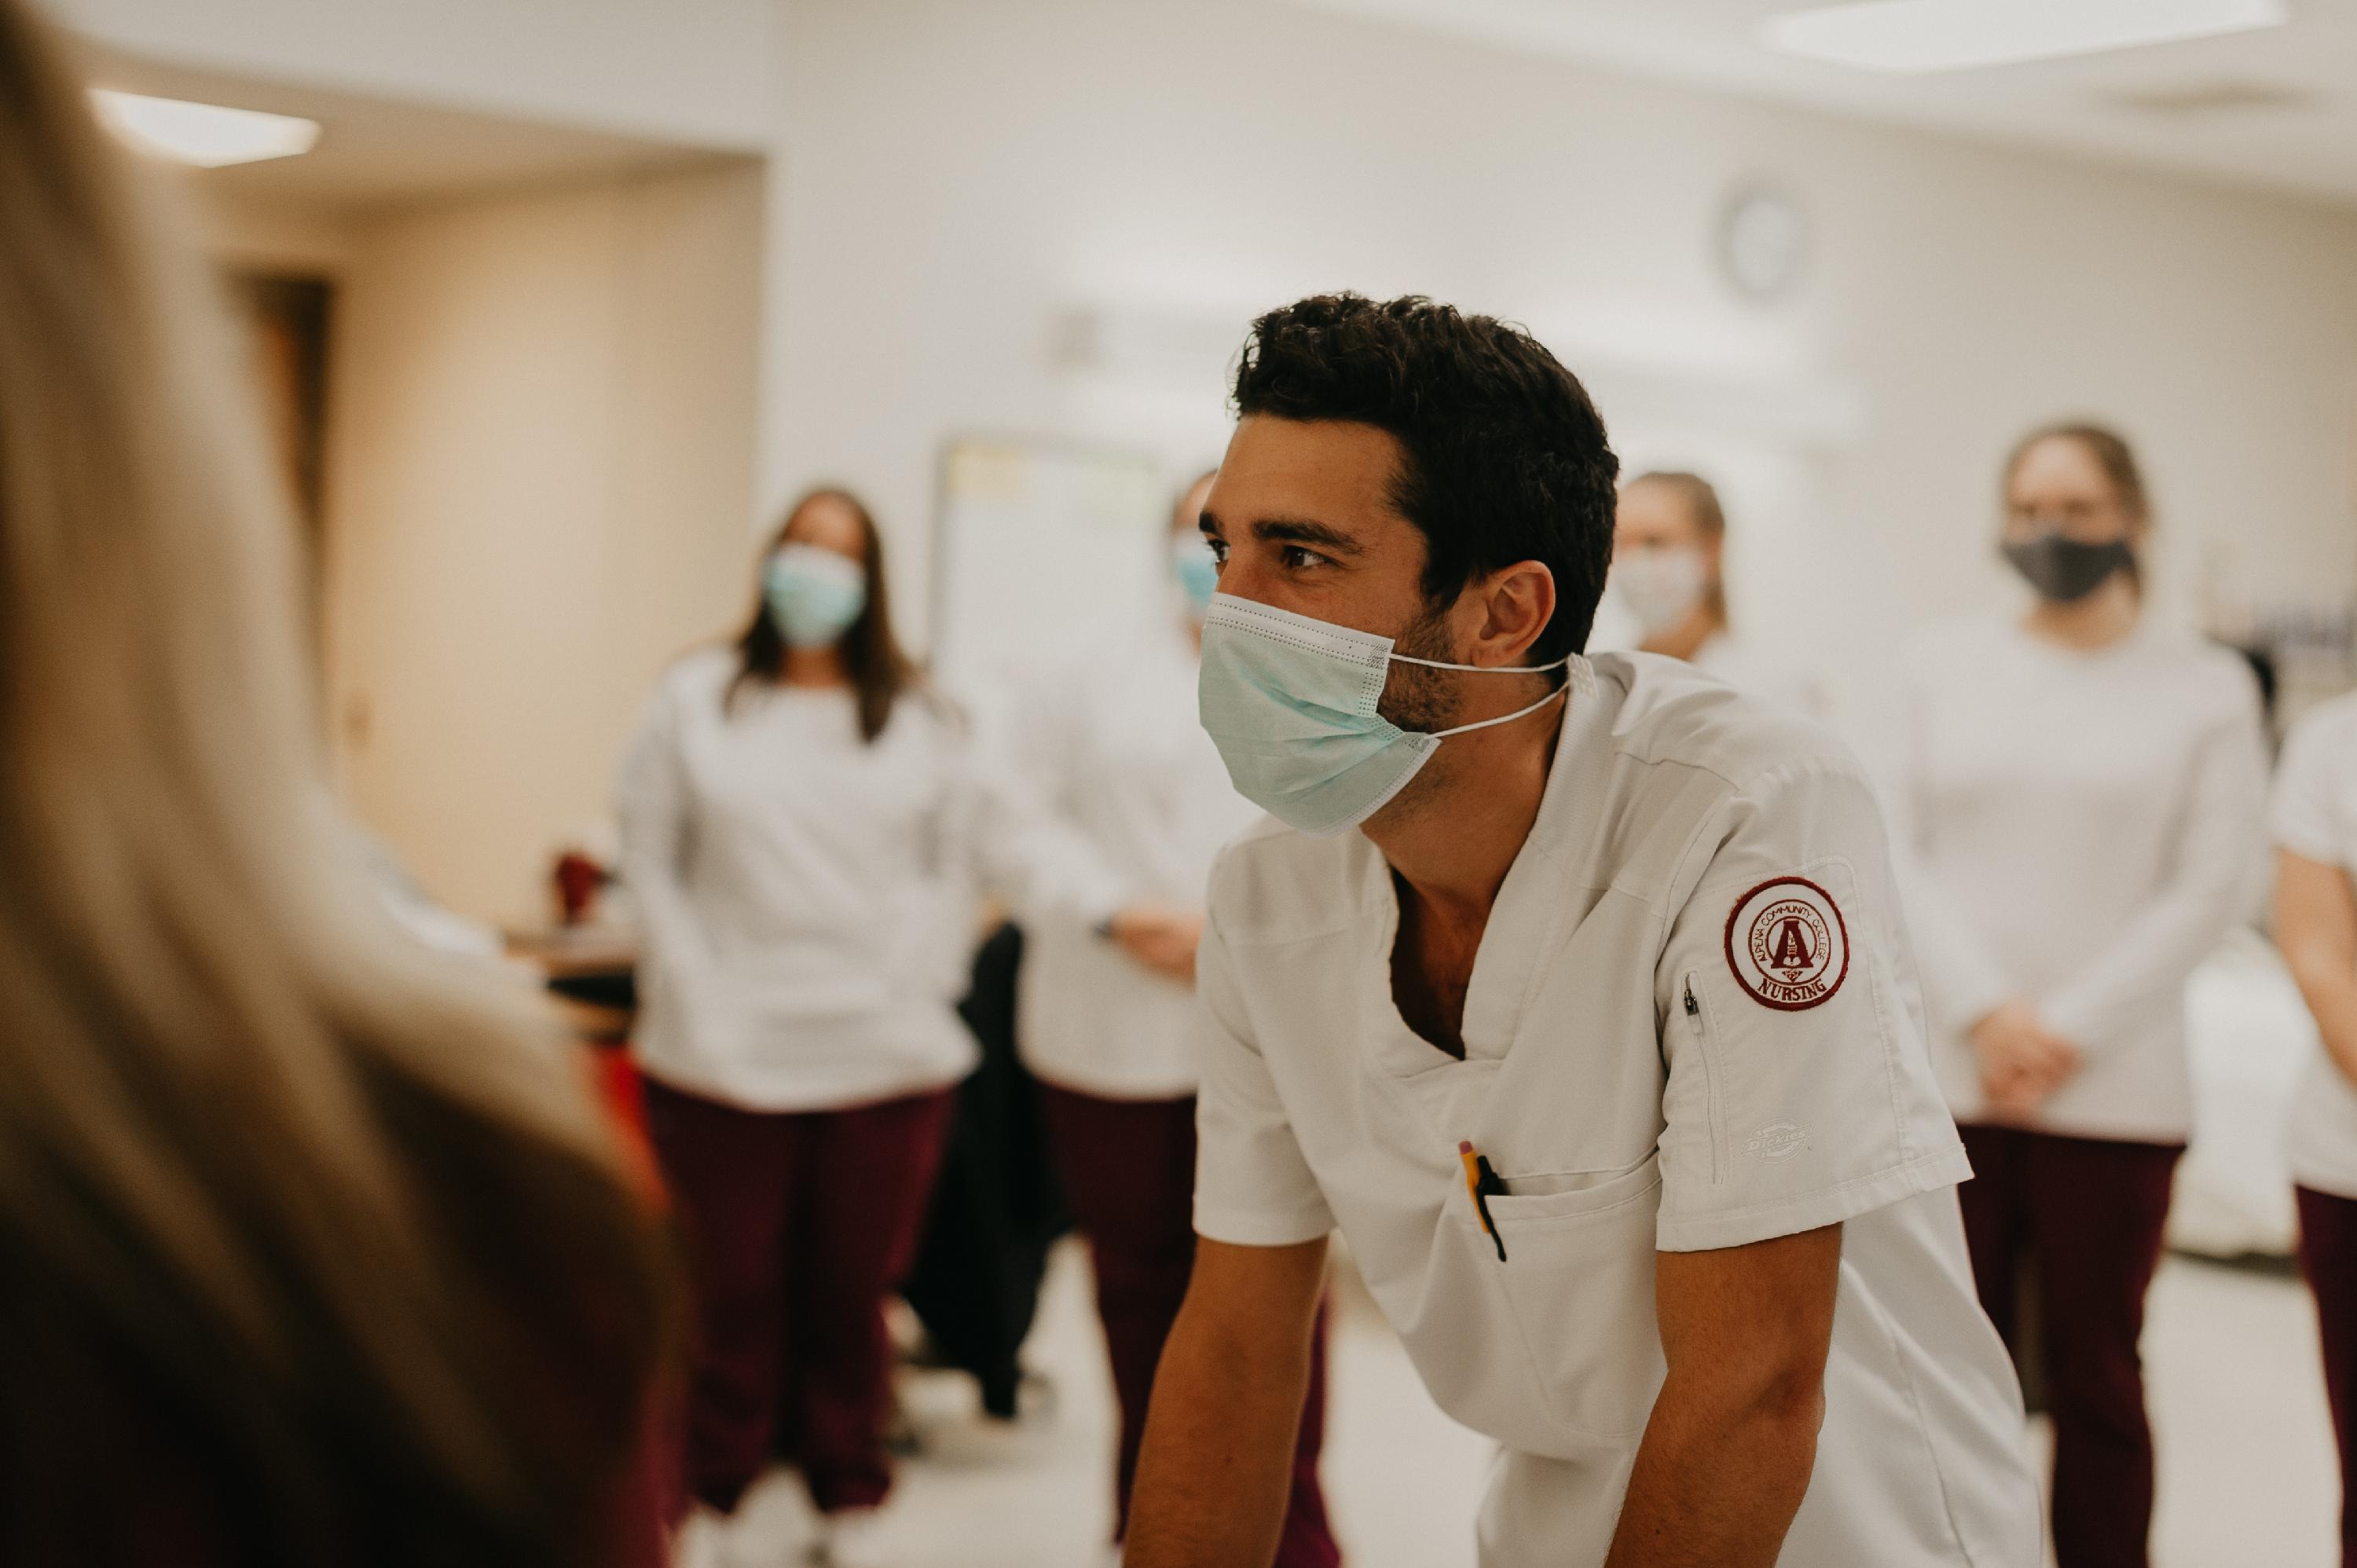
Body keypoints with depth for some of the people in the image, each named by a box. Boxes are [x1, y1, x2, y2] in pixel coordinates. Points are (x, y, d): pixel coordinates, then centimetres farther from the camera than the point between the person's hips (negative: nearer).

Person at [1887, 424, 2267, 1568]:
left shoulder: (2206, 688, 4)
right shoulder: (1943, 666, 9)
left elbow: (2210, 889, -1)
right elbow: (1899, 852, 5)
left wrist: (2071, 1031, -8)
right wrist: (1983, 1011, -8)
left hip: (2113, 1090, -1)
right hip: (1945, 1076, 1)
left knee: (2096, 1376, 7)